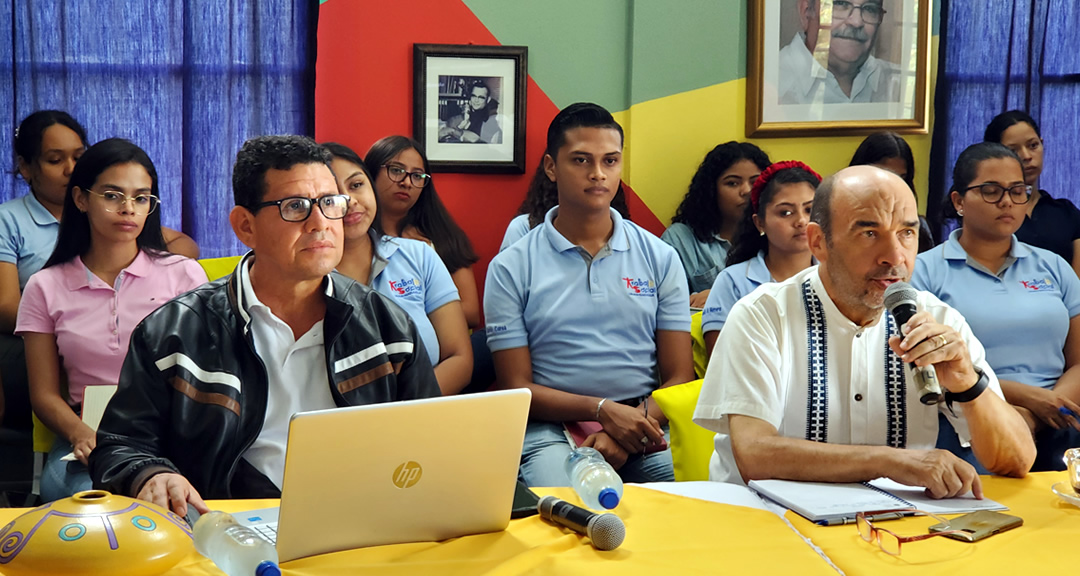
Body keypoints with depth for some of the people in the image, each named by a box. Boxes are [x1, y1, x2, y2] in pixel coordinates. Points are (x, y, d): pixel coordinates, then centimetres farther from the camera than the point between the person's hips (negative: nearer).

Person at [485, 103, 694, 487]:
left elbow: (679, 378, 6)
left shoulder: (660, 258, 11)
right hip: (553, 429, -2)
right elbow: (517, 387, 1)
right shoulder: (511, 268, 5)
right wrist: (603, 410, -15)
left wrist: (630, 430, -14)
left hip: (647, 423, 3)